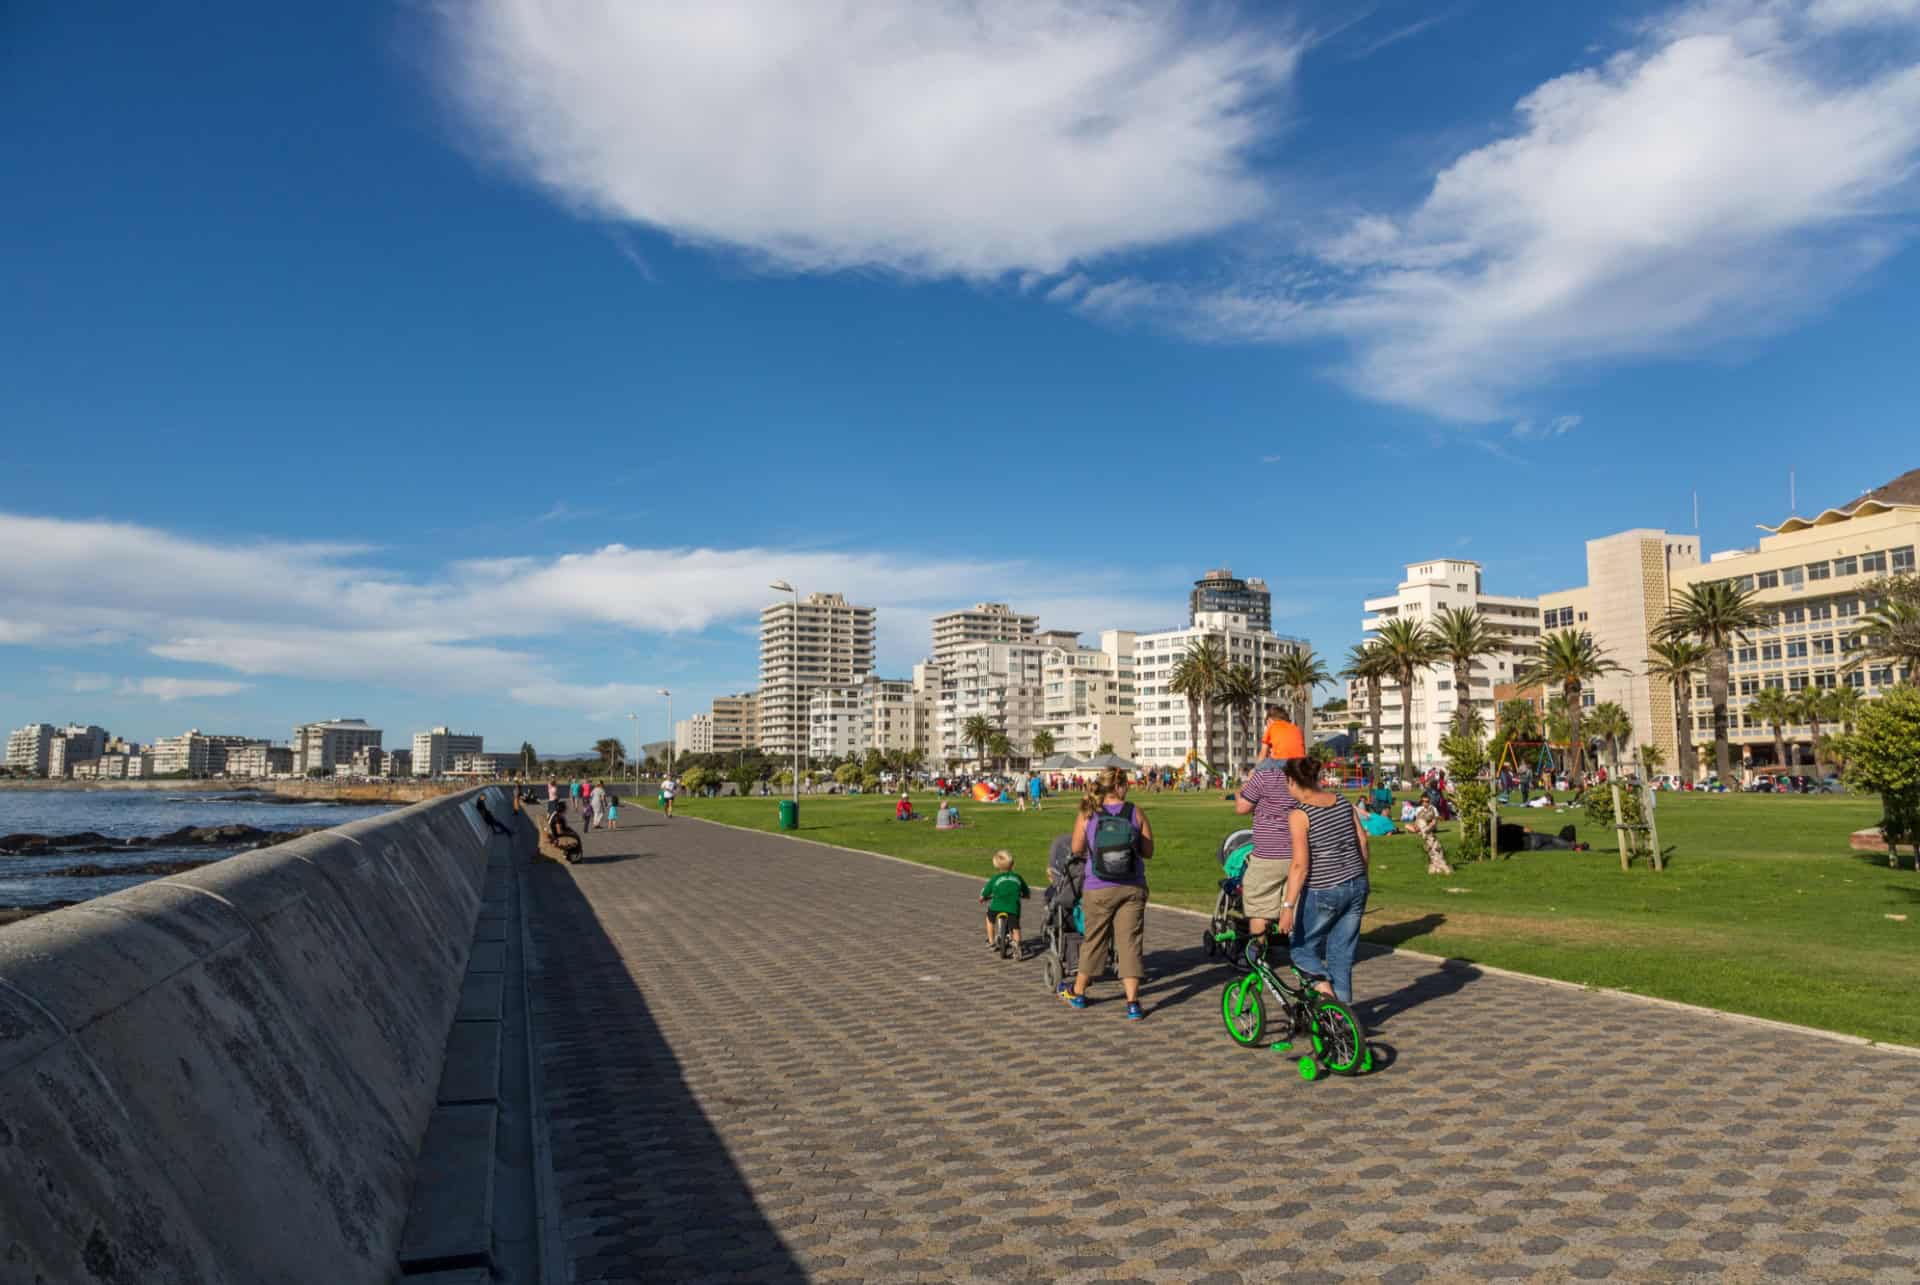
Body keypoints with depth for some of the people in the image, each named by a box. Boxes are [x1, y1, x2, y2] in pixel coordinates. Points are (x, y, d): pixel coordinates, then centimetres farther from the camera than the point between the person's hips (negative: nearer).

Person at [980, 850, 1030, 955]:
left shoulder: (995, 879, 12)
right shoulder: (1017, 878, 17)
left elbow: (982, 897, 12)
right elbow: (1027, 895, 24)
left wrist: (986, 898, 35)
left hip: (996, 908, 0)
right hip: (1013, 909, 0)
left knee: (989, 916, 29)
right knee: (1015, 928, 13)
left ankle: (990, 941, 33)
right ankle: (1016, 943, -16)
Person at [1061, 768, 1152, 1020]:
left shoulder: (1087, 815, -6)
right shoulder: (1136, 814, -6)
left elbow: (1077, 850, 1)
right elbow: (1148, 852, -1)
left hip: (1099, 889, 1)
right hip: (1132, 888, 0)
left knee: (1094, 939, 16)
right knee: (1131, 942, 4)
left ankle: (1078, 993, 30)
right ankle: (1132, 1002, 1)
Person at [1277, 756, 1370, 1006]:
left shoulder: (1299, 815, -15)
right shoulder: (1344, 802, 3)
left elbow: (1300, 865, -20)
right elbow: (1363, 841, 11)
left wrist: (1288, 906, -18)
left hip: (1322, 893, -6)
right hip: (1356, 887, 6)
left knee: (1303, 950, 13)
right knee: (1342, 953, 15)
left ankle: (1326, 991, -8)